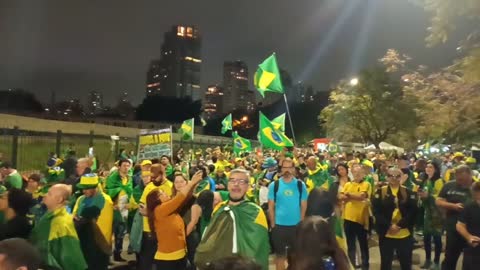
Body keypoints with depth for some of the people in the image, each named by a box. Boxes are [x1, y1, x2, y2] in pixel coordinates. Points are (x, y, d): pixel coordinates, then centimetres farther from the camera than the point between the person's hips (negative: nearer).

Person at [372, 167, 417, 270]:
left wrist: (399, 225, -15)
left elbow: (412, 212, -5)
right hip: (386, 233, 0)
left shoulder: (408, 192, 4)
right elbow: (376, 211, -6)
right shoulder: (380, 192, 2)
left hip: (404, 234, 1)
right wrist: (388, 226, -16)